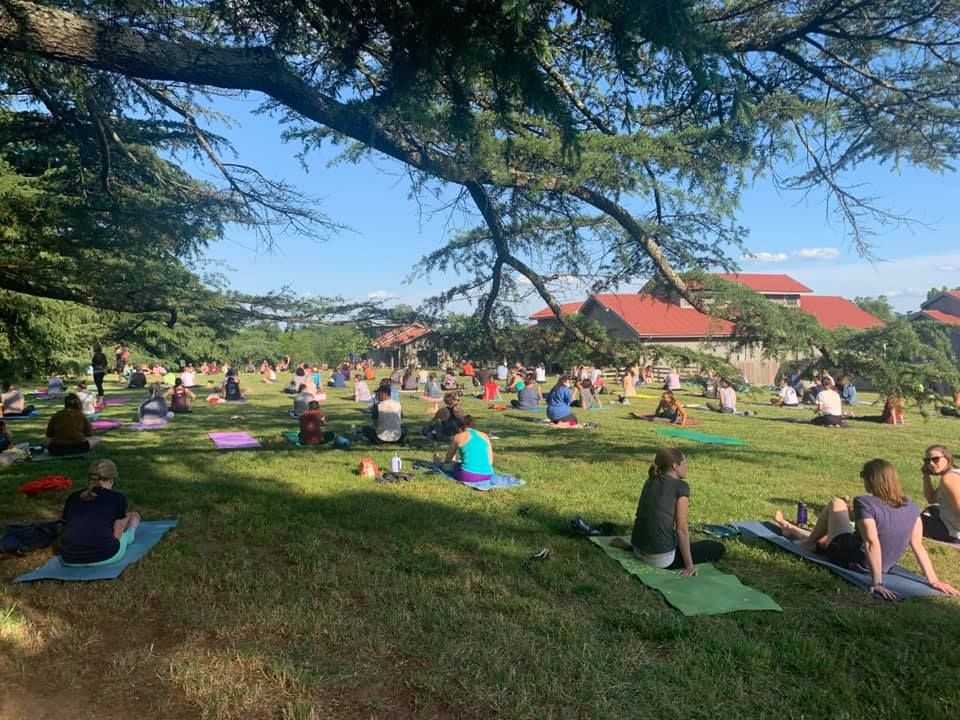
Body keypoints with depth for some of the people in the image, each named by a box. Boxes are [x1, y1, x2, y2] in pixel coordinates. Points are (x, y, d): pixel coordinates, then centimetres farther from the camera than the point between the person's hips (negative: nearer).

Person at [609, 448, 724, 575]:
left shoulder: (650, 482, 8)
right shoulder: (681, 486, -13)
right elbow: (681, 529, -15)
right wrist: (689, 565, -9)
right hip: (661, 557, -8)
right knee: (718, 548, 7)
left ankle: (630, 547, 16)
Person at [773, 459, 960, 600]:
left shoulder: (864, 502, -26)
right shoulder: (910, 507, -7)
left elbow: (872, 543, -33)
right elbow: (918, 545, -9)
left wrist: (877, 583, -32)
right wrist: (933, 580, -3)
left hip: (851, 561, -6)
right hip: (885, 567, 6)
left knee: (836, 503, 15)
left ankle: (808, 543, 32)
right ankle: (791, 530, 57)